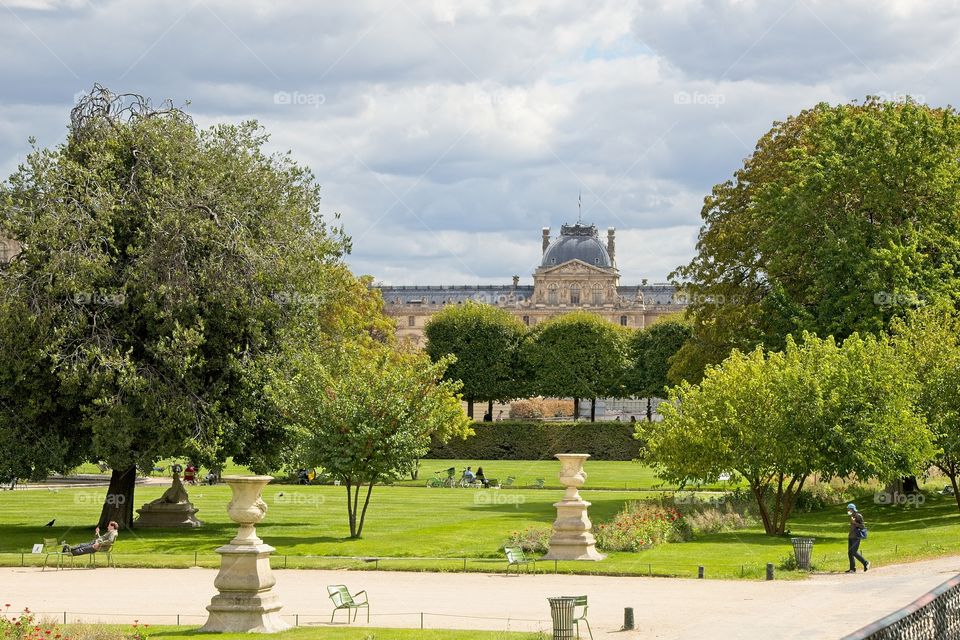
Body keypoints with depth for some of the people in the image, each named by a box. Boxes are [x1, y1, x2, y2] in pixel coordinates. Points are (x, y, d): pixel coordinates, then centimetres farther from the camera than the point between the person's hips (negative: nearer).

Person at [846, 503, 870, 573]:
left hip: (856, 537, -8)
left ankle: (866, 563, 2)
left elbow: (862, 526, -13)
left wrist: (854, 522, -19)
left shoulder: (859, 516, -10)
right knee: (850, 552, 2)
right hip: (851, 537, 8)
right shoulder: (852, 516, 14)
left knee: (854, 552, -14)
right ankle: (852, 569, 4)